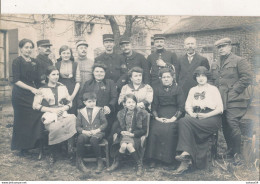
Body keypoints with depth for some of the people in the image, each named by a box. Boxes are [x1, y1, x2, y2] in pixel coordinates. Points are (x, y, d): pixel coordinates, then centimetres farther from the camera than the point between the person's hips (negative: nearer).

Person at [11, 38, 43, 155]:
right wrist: (31, 88, -18)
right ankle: (22, 147, 14)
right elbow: (16, 81, -12)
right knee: (22, 120, 2)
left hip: (32, 93, 5)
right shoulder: (17, 61, -5)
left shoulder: (34, 62, 12)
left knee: (35, 118, 0)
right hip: (20, 95, -5)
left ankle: (32, 143, 15)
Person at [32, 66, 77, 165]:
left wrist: (64, 108, -3)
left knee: (72, 119, -34)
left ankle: (70, 149, -29)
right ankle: (53, 155, -16)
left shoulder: (62, 87, 20)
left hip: (63, 114, 3)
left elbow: (70, 102, 20)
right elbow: (35, 105, 1)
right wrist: (52, 109, -8)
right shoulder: (42, 89, 10)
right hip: (49, 116, -2)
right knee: (55, 127, -37)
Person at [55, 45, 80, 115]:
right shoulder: (56, 65, 6)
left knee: (72, 114, -3)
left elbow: (78, 81, 4)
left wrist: (73, 95, -5)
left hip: (72, 94, 0)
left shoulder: (75, 64, 7)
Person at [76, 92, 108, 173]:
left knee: (93, 139, -37)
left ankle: (99, 161, -21)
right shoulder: (81, 112, 12)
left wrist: (97, 130, -12)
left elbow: (105, 123, 4)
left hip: (97, 132, -1)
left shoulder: (99, 110, 10)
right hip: (85, 133, 2)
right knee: (80, 138, -33)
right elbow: (78, 126, 9)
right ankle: (79, 161, -19)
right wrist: (84, 131, -11)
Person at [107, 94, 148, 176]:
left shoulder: (142, 113, -1)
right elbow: (117, 127, 15)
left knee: (129, 145, -34)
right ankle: (116, 163, -7)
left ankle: (139, 165, -15)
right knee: (123, 145, -31)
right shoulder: (121, 113, 9)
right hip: (123, 135, 2)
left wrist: (133, 134, -15)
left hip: (136, 136, -2)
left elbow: (144, 130, -2)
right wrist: (121, 132, -10)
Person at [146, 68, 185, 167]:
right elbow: (153, 106, 12)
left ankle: (169, 159, -18)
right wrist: (156, 117, -5)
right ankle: (153, 159, -19)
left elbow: (181, 107, 2)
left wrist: (174, 118, -11)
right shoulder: (157, 90, 19)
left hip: (173, 117, -2)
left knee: (169, 129, -31)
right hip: (160, 116, 2)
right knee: (155, 129, -27)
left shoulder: (178, 89, 11)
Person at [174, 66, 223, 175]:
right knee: (183, 121, -31)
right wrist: (191, 113, -7)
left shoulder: (213, 89, 12)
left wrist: (206, 115, -12)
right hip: (196, 117, 4)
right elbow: (187, 106, 16)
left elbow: (220, 108, 3)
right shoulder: (193, 90, 26)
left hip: (212, 118, -4)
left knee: (184, 122, -30)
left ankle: (185, 153, -32)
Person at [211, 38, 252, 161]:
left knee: (233, 124, -13)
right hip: (221, 100, 7)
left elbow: (246, 78, -11)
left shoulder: (239, 61, -2)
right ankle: (230, 151, 23)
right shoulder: (214, 65, 19)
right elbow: (213, 81, 25)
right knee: (225, 126, 10)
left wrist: (234, 91, -14)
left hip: (234, 101, -6)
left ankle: (237, 153, 1)